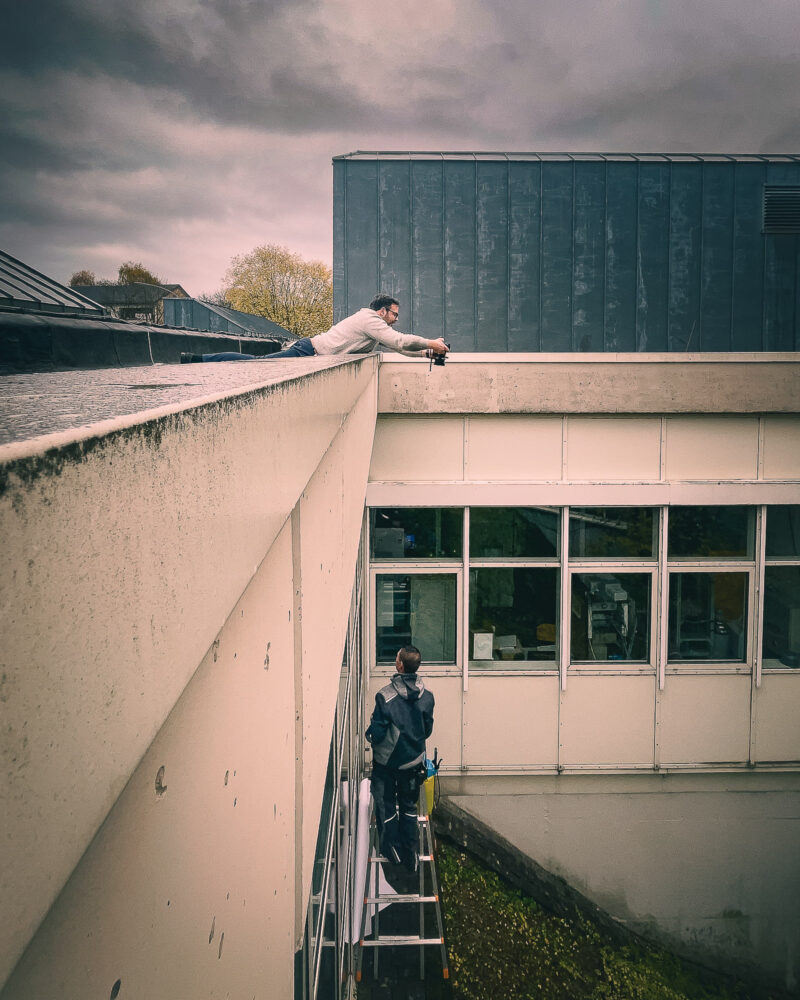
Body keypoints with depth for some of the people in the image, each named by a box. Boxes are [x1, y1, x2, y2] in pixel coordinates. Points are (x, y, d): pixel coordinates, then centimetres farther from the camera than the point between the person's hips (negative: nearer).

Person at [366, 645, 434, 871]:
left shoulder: (385, 696, -24)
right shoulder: (426, 696, -9)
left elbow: (377, 733, -20)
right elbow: (428, 729, 1)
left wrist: (371, 734, 2)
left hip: (387, 760, -4)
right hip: (413, 760, 4)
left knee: (386, 805, 16)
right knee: (409, 806, 19)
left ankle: (392, 850, 25)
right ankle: (411, 855, 23)